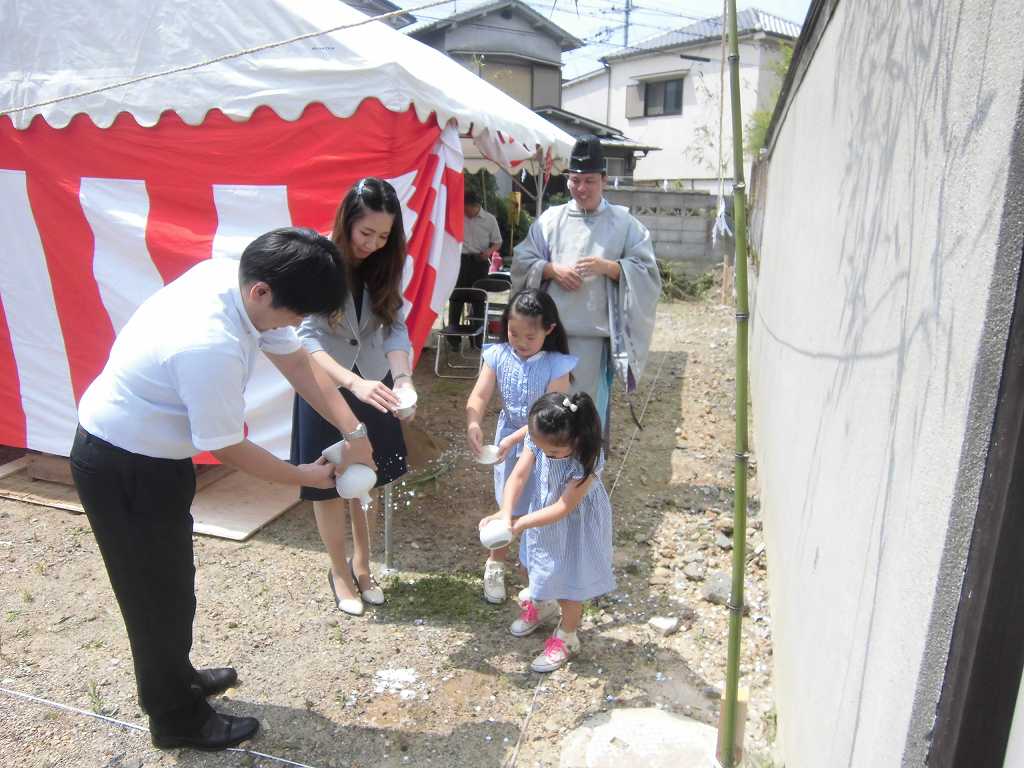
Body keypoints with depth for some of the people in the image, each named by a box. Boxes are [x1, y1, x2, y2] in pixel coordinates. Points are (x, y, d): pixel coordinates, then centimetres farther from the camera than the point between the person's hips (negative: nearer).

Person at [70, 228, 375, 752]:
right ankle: (177, 719, 33)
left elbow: (297, 364, -2)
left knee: (170, 582, 25)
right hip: (122, 470, -9)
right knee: (158, 595, 10)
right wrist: (303, 476, -10)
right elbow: (226, 448, -24)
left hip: (151, 452, 9)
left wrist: (354, 432, -10)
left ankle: (174, 679, 48)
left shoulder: (237, 279, -12)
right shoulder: (211, 346, -38)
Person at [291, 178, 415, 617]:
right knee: (330, 487, 10)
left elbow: (395, 328, -7)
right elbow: (306, 338, -25)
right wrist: (353, 381, -39)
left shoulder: (385, 266, -4)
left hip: (372, 387, 4)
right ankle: (339, 572, 31)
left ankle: (361, 565, 33)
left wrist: (403, 379, -26)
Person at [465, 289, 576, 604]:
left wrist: (514, 438, -32)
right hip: (507, 441, 2)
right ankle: (495, 565, 37)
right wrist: (473, 425, -37)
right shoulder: (498, 355, -12)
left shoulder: (556, 365, -20)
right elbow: (479, 396, -17)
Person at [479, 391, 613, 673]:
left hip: (574, 528, -6)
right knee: (540, 566, 28)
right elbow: (518, 476, -21)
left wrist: (522, 523, -30)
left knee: (569, 583, 13)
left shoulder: (586, 462, -37)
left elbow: (563, 508, -31)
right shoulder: (539, 440, -22)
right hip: (544, 517, 6)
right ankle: (541, 605, 59)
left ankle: (566, 638, 38)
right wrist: (506, 513, -36)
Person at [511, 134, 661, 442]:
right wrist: (552, 269, -10)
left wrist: (608, 267, -15)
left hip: (592, 332, -2)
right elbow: (521, 261, 8)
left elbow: (648, 273, 0)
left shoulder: (624, 223, 4)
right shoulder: (550, 218, 9)